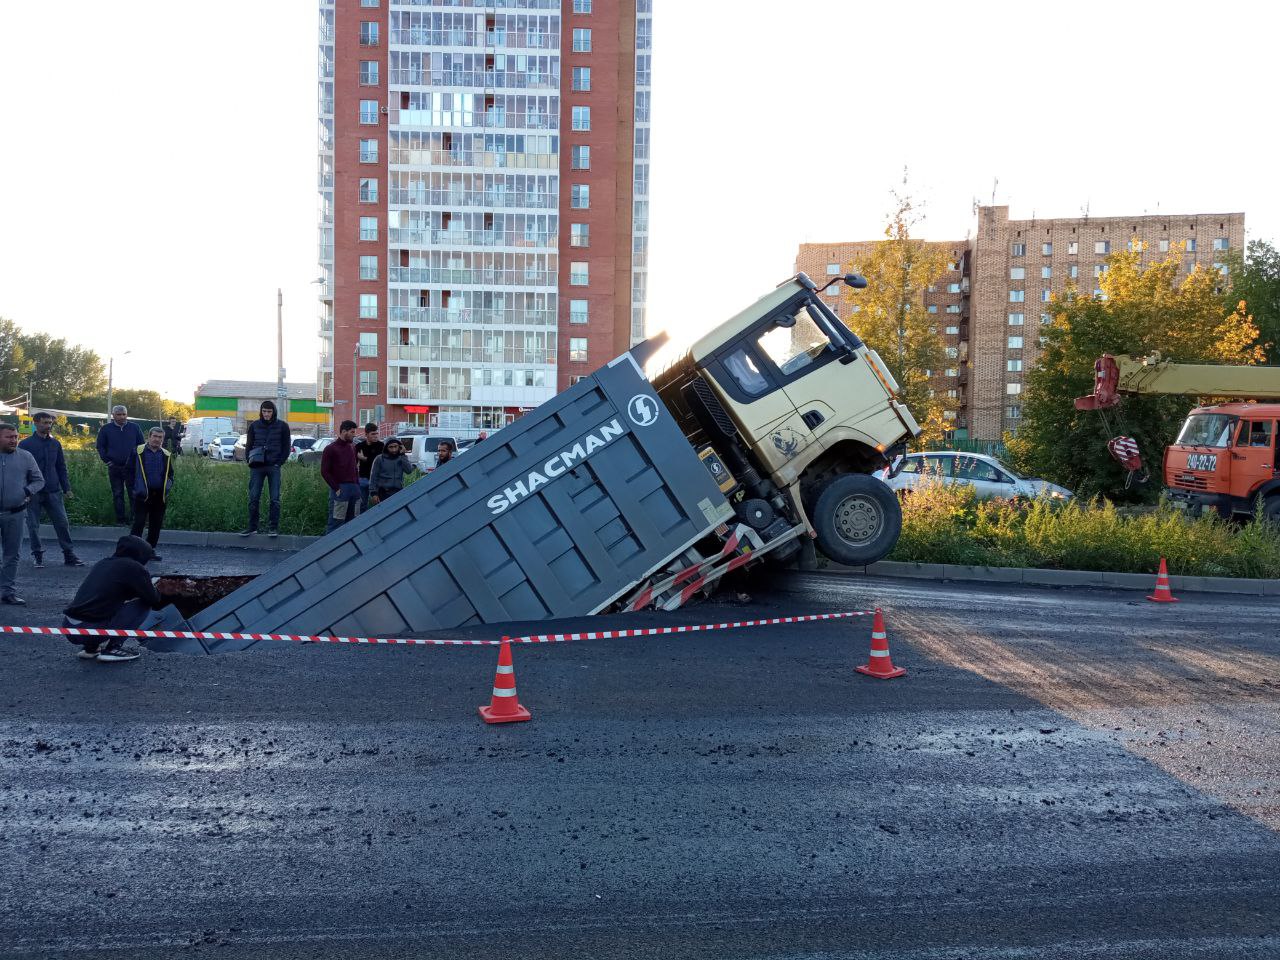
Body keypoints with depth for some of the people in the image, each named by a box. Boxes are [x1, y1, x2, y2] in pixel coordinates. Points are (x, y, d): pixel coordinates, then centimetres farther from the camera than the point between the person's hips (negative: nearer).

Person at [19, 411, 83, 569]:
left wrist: (67, 488, 7)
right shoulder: (25, 444, -2)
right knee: (33, 525, 4)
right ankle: (38, 556, 14)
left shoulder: (55, 443, 8)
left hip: (53, 491, 3)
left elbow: (61, 467, 13)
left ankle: (69, 555, 8)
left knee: (62, 523, 1)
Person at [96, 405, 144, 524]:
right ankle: (120, 518, 13)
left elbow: (141, 444, 8)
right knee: (117, 494, 7)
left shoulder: (134, 427, 2)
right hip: (114, 467, 1)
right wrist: (107, 460, -2)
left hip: (131, 467, -1)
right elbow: (100, 446, 8)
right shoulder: (106, 429, 2)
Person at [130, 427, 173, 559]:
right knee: (139, 523, -6)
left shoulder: (166, 455, 10)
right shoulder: (139, 452, -2)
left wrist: (168, 486, 3)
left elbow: (170, 474, 20)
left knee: (156, 524, 9)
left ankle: (150, 550, 20)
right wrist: (137, 488, -6)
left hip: (160, 495, 4)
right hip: (143, 495, -4)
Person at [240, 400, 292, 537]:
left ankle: (273, 527, 6)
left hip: (274, 466, -2)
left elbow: (286, 446, 4)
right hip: (257, 466, 2)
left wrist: (279, 462, -4)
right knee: (253, 498, 2)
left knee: (274, 499, 0)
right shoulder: (254, 425, 7)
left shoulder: (282, 426, 2)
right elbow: (248, 445, 13)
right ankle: (252, 526, 10)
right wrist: (250, 460, 0)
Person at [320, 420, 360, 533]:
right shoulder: (330, 449, -3)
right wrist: (336, 488, -12)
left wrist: (357, 484, 10)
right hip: (340, 489, -7)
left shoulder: (352, 448, 16)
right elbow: (324, 471, -7)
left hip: (354, 488, 7)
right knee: (336, 522, -8)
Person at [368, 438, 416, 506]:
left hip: (398, 492, 2)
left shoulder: (401, 458, 6)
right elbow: (373, 477, 0)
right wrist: (373, 493, -7)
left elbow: (409, 470, -11)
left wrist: (402, 455, -12)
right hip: (383, 493, -2)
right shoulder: (380, 459, 0)